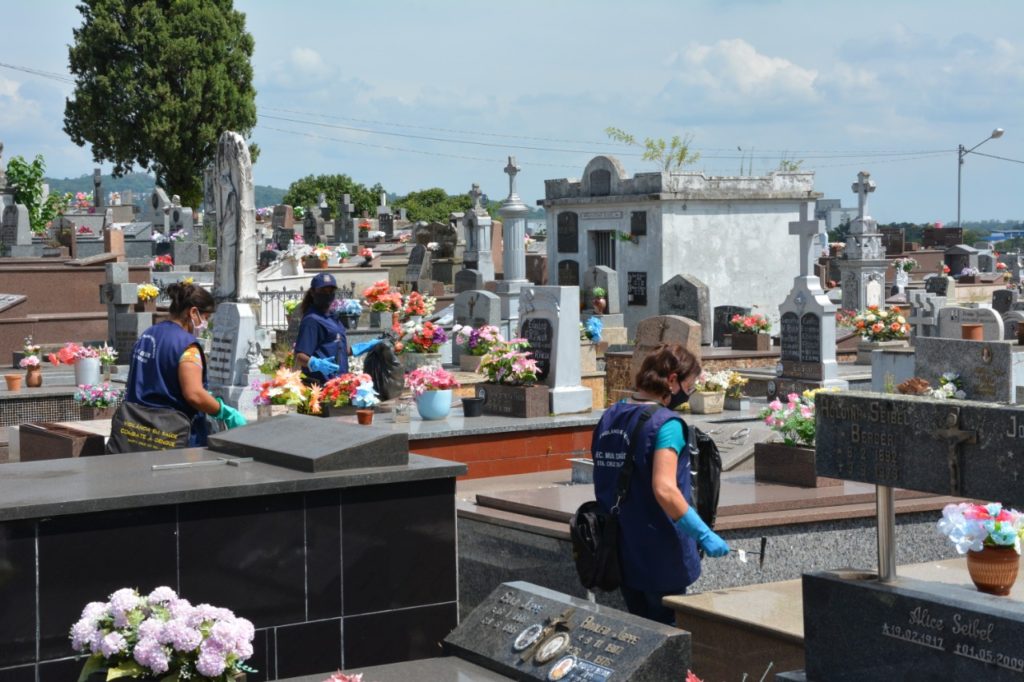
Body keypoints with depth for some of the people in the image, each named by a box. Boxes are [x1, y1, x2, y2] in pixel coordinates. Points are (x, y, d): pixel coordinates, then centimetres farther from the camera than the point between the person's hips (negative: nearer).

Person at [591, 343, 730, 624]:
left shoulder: (609, 418, 8)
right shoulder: (666, 423, -17)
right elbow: (664, 489, -28)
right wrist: (704, 535, -24)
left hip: (621, 551, 8)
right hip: (659, 555, -8)